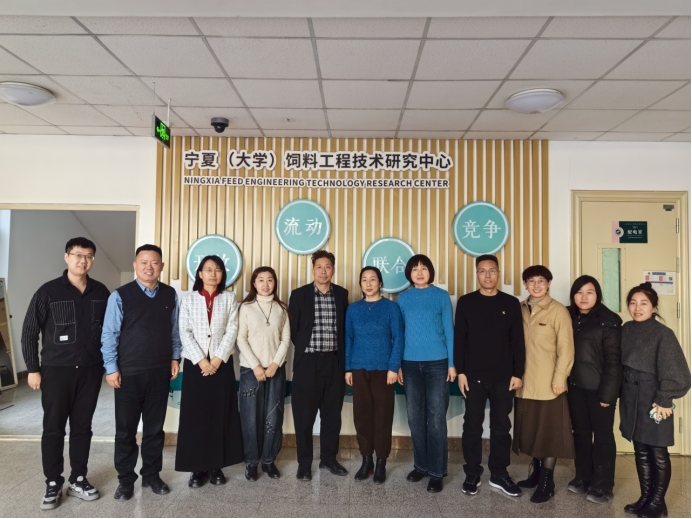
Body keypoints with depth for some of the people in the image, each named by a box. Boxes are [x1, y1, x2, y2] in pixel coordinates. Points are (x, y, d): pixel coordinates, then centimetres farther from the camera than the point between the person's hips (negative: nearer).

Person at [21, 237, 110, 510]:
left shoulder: (101, 292, 1)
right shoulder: (48, 292, -6)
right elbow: (29, 332, -1)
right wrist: (33, 368, -3)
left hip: (91, 370, 2)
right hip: (56, 370, -2)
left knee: (82, 427, 11)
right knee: (53, 428, 7)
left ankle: (78, 480, 25)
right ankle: (53, 484, 22)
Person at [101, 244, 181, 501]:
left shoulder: (171, 295, 0)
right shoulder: (120, 295, -9)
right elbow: (109, 335, -7)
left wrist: (175, 357, 5)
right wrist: (111, 368, -9)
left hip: (160, 372, 3)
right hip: (129, 373, -2)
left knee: (155, 427, 14)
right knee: (126, 429, 11)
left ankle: (151, 475, 31)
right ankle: (125, 480, 28)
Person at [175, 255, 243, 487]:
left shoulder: (229, 298, 6)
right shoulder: (188, 298, 5)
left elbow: (232, 331, -1)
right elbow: (184, 332, -3)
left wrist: (218, 359, -11)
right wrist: (200, 360, -11)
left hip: (222, 364, 0)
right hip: (194, 363, 0)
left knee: (221, 415, 4)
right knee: (194, 416, 3)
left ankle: (216, 466, 16)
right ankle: (197, 467, 14)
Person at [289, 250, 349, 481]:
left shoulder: (342, 294, 6)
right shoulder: (299, 294, -3)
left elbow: (345, 326, 11)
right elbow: (293, 329, 1)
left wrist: (343, 357, 5)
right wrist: (305, 349, 5)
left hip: (334, 362, 3)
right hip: (308, 362, -3)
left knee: (332, 414, 12)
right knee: (304, 416, 5)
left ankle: (329, 458, 28)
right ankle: (304, 463, 20)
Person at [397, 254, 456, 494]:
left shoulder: (442, 296, 1)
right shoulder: (403, 298, 6)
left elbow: (449, 330, 1)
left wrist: (452, 363, -3)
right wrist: (397, 364, 3)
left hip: (437, 363, -2)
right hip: (410, 364, 3)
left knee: (436, 418, 1)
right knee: (415, 417, 10)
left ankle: (436, 472, 12)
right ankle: (421, 465, 25)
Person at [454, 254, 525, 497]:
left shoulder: (511, 303, 3)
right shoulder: (466, 302, 1)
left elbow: (518, 341, 3)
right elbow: (459, 339, 0)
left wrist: (518, 373, -1)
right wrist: (460, 371, -5)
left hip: (503, 376, 1)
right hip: (474, 375, -1)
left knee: (501, 426, 11)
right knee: (472, 425, 7)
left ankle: (499, 474, 25)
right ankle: (472, 474, 20)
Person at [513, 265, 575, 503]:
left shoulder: (558, 311, -8)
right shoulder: (519, 310, 7)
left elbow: (566, 348, -10)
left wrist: (560, 379, -13)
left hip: (549, 383, -5)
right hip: (525, 382, 5)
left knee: (549, 432, 5)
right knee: (531, 429, 14)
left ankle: (547, 481, 16)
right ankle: (535, 472, 31)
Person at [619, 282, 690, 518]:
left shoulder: (663, 333, -13)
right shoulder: (626, 330, 3)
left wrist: (664, 400, -15)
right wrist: (620, 392, 6)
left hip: (654, 400, -5)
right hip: (631, 399, 5)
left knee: (658, 453, 7)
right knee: (641, 451, 15)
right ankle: (645, 498, 28)